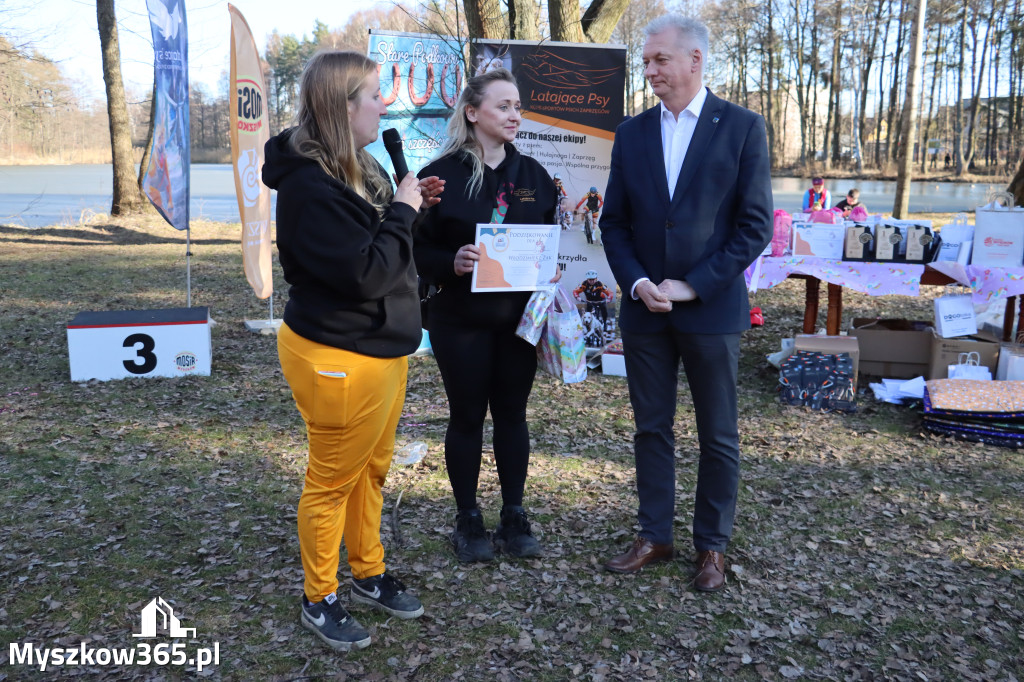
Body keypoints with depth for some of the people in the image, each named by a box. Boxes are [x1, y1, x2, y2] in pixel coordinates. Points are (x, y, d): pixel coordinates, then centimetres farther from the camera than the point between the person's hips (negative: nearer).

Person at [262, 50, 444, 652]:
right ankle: (320, 599, 28)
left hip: (384, 348, 9)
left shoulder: (358, 168, 8)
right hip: (339, 359, -9)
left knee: (373, 468, 20)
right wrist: (401, 212, -15)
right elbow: (363, 273, -27)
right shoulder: (309, 187, -22)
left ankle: (369, 573, 39)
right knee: (333, 480, 7)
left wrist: (410, 204, 2)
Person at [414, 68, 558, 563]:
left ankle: (513, 518, 24)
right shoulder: (442, 174, -5)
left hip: (519, 316, 3)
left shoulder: (532, 174, 8)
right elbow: (419, 248, -5)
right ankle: (468, 521, 22)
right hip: (461, 319, -3)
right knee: (467, 415, 7)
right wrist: (451, 263, -24)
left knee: (512, 413, 11)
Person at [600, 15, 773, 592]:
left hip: (711, 309, -3)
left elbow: (756, 225, -7)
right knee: (652, 428, 12)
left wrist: (692, 286, -13)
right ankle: (655, 537, 26)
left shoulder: (742, 127, -3)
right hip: (644, 308, 4)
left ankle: (713, 545, 24)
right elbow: (615, 222, 8)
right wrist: (636, 282, -9)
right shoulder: (632, 133, 7)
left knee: (719, 436, 8)